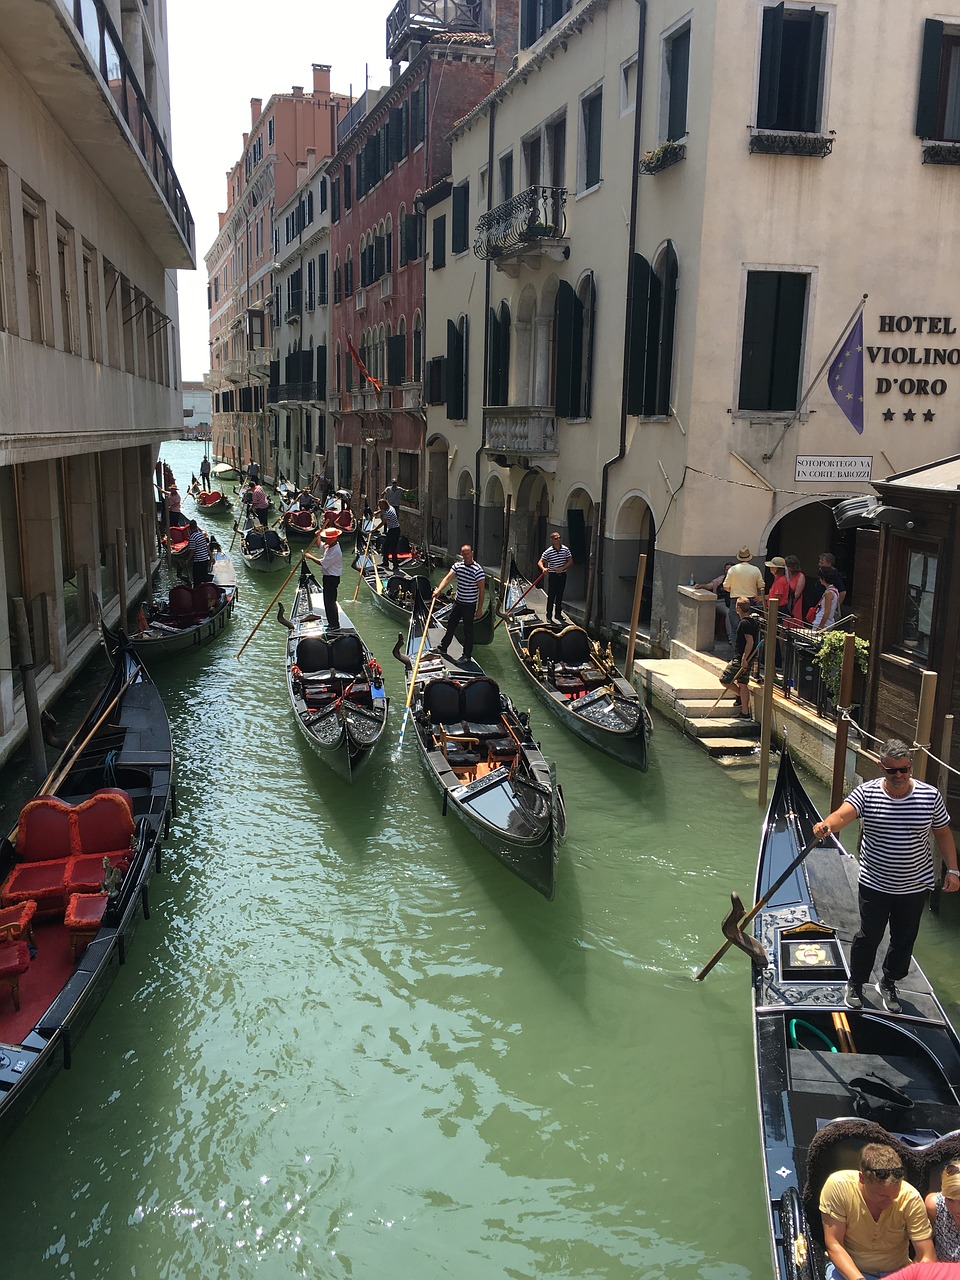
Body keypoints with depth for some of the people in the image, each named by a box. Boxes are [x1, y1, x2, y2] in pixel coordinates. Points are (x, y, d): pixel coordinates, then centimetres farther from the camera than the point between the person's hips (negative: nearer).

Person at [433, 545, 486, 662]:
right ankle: (442, 648, 33)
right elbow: (448, 578, -9)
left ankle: (467, 655, 17)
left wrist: (480, 608, -15)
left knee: (468, 630, 4)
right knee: (450, 624, 18)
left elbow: (482, 590, -16)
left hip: (469, 605, -6)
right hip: (458, 602, 6)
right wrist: (438, 590, -26)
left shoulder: (478, 570, -18)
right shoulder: (458, 565, 0)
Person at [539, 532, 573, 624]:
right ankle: (549, 616, 2)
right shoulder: (548, 551, -10)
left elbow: (570, 561, 2)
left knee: (560, 595, 11)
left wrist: (562, 568, -13)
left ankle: (558, 614, 22)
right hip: (552, 575, -3)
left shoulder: (565, 549, -2)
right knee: (551, 596, -3)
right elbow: (540, 562, -11)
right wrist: (543, 568, -32)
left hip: (562, 575, 3)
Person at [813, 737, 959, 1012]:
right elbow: (841, 816, -29)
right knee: (868, 936, 12)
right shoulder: (866, 793, -14)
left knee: (904, 939, 17)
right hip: (875, 886, -2)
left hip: (915, 886, 2)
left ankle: (889, 984, 41)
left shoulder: (931, 796, -9)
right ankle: (855, 983, 35)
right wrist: (826, 825, -51)